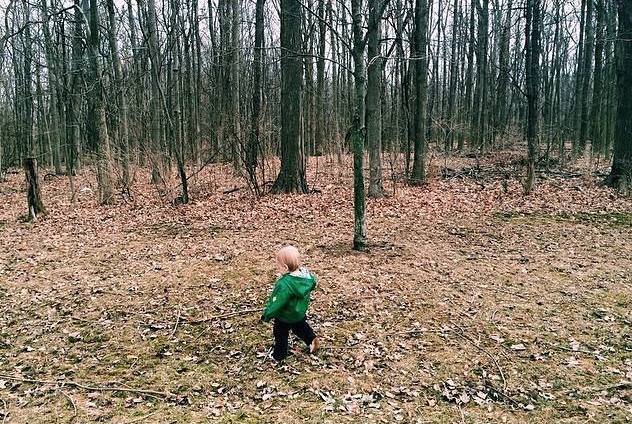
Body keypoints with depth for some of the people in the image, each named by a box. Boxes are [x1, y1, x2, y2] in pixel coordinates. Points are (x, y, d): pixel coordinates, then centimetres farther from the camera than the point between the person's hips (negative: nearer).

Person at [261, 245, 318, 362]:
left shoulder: (284, 284, -40)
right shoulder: (306, 273, -19)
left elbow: (276, 303, -31)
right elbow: (313, 283, 4)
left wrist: (267, 315, -15)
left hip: (285, 316, -6)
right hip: (300, 312, 6)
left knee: (280, 334, 19)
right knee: (300, 326, 35)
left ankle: (278, 356, 36)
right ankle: (312, 339, 37)